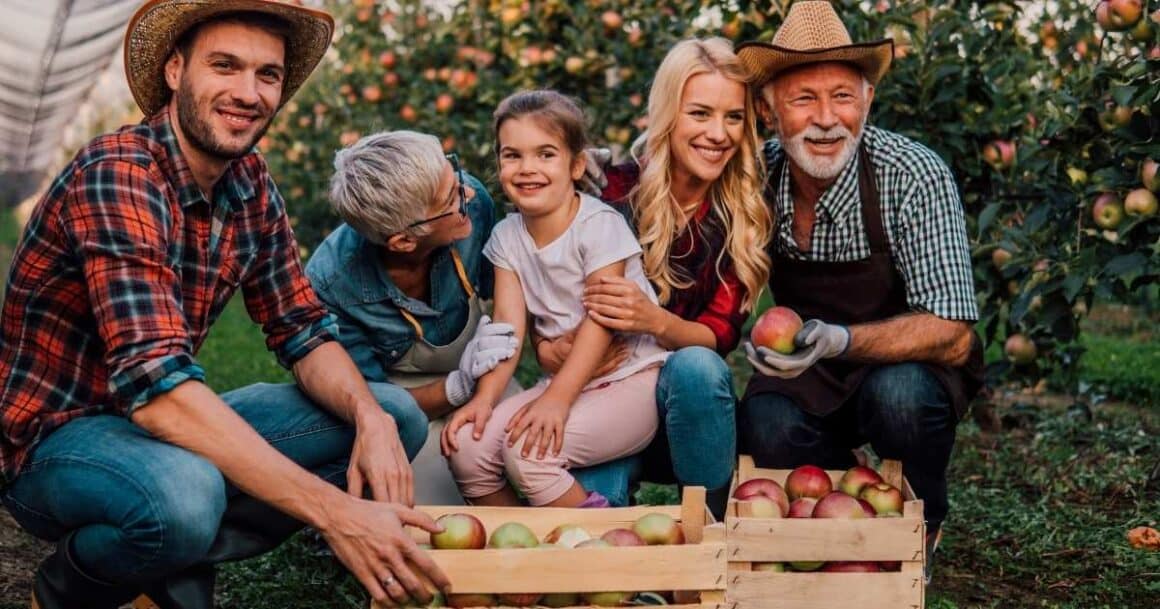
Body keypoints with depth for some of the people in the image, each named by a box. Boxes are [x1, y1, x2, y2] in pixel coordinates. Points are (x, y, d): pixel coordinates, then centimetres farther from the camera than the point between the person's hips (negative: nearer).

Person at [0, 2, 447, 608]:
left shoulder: (253, 187, 0)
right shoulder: (118, 173, -24)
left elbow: (303, 332, 4)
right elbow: (155, 385, -34)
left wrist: (371, 418, -20)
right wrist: (335, 511, -38)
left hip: (166, 427, 8)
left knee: (397, 420, 0)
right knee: (183, 495, -39)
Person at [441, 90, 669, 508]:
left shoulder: (599, 225, -13)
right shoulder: (507, 237, 4)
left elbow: (601, 322, -20)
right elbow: (508, 326, -4)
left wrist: (556, 399, -29)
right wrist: (483, 399, -19)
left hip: (632, 379, -6)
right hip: (564, 380, 6)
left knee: (529, 449, -28)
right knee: (467, 445, -13)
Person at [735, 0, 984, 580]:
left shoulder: (914, 176, -23)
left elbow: (950, 336, -25)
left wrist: (841, 340, -40)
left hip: (910, 367, -2)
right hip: (810, 379, 2)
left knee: (899, 395, -35)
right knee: (765, 423, -30)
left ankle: (920, 529, -2)